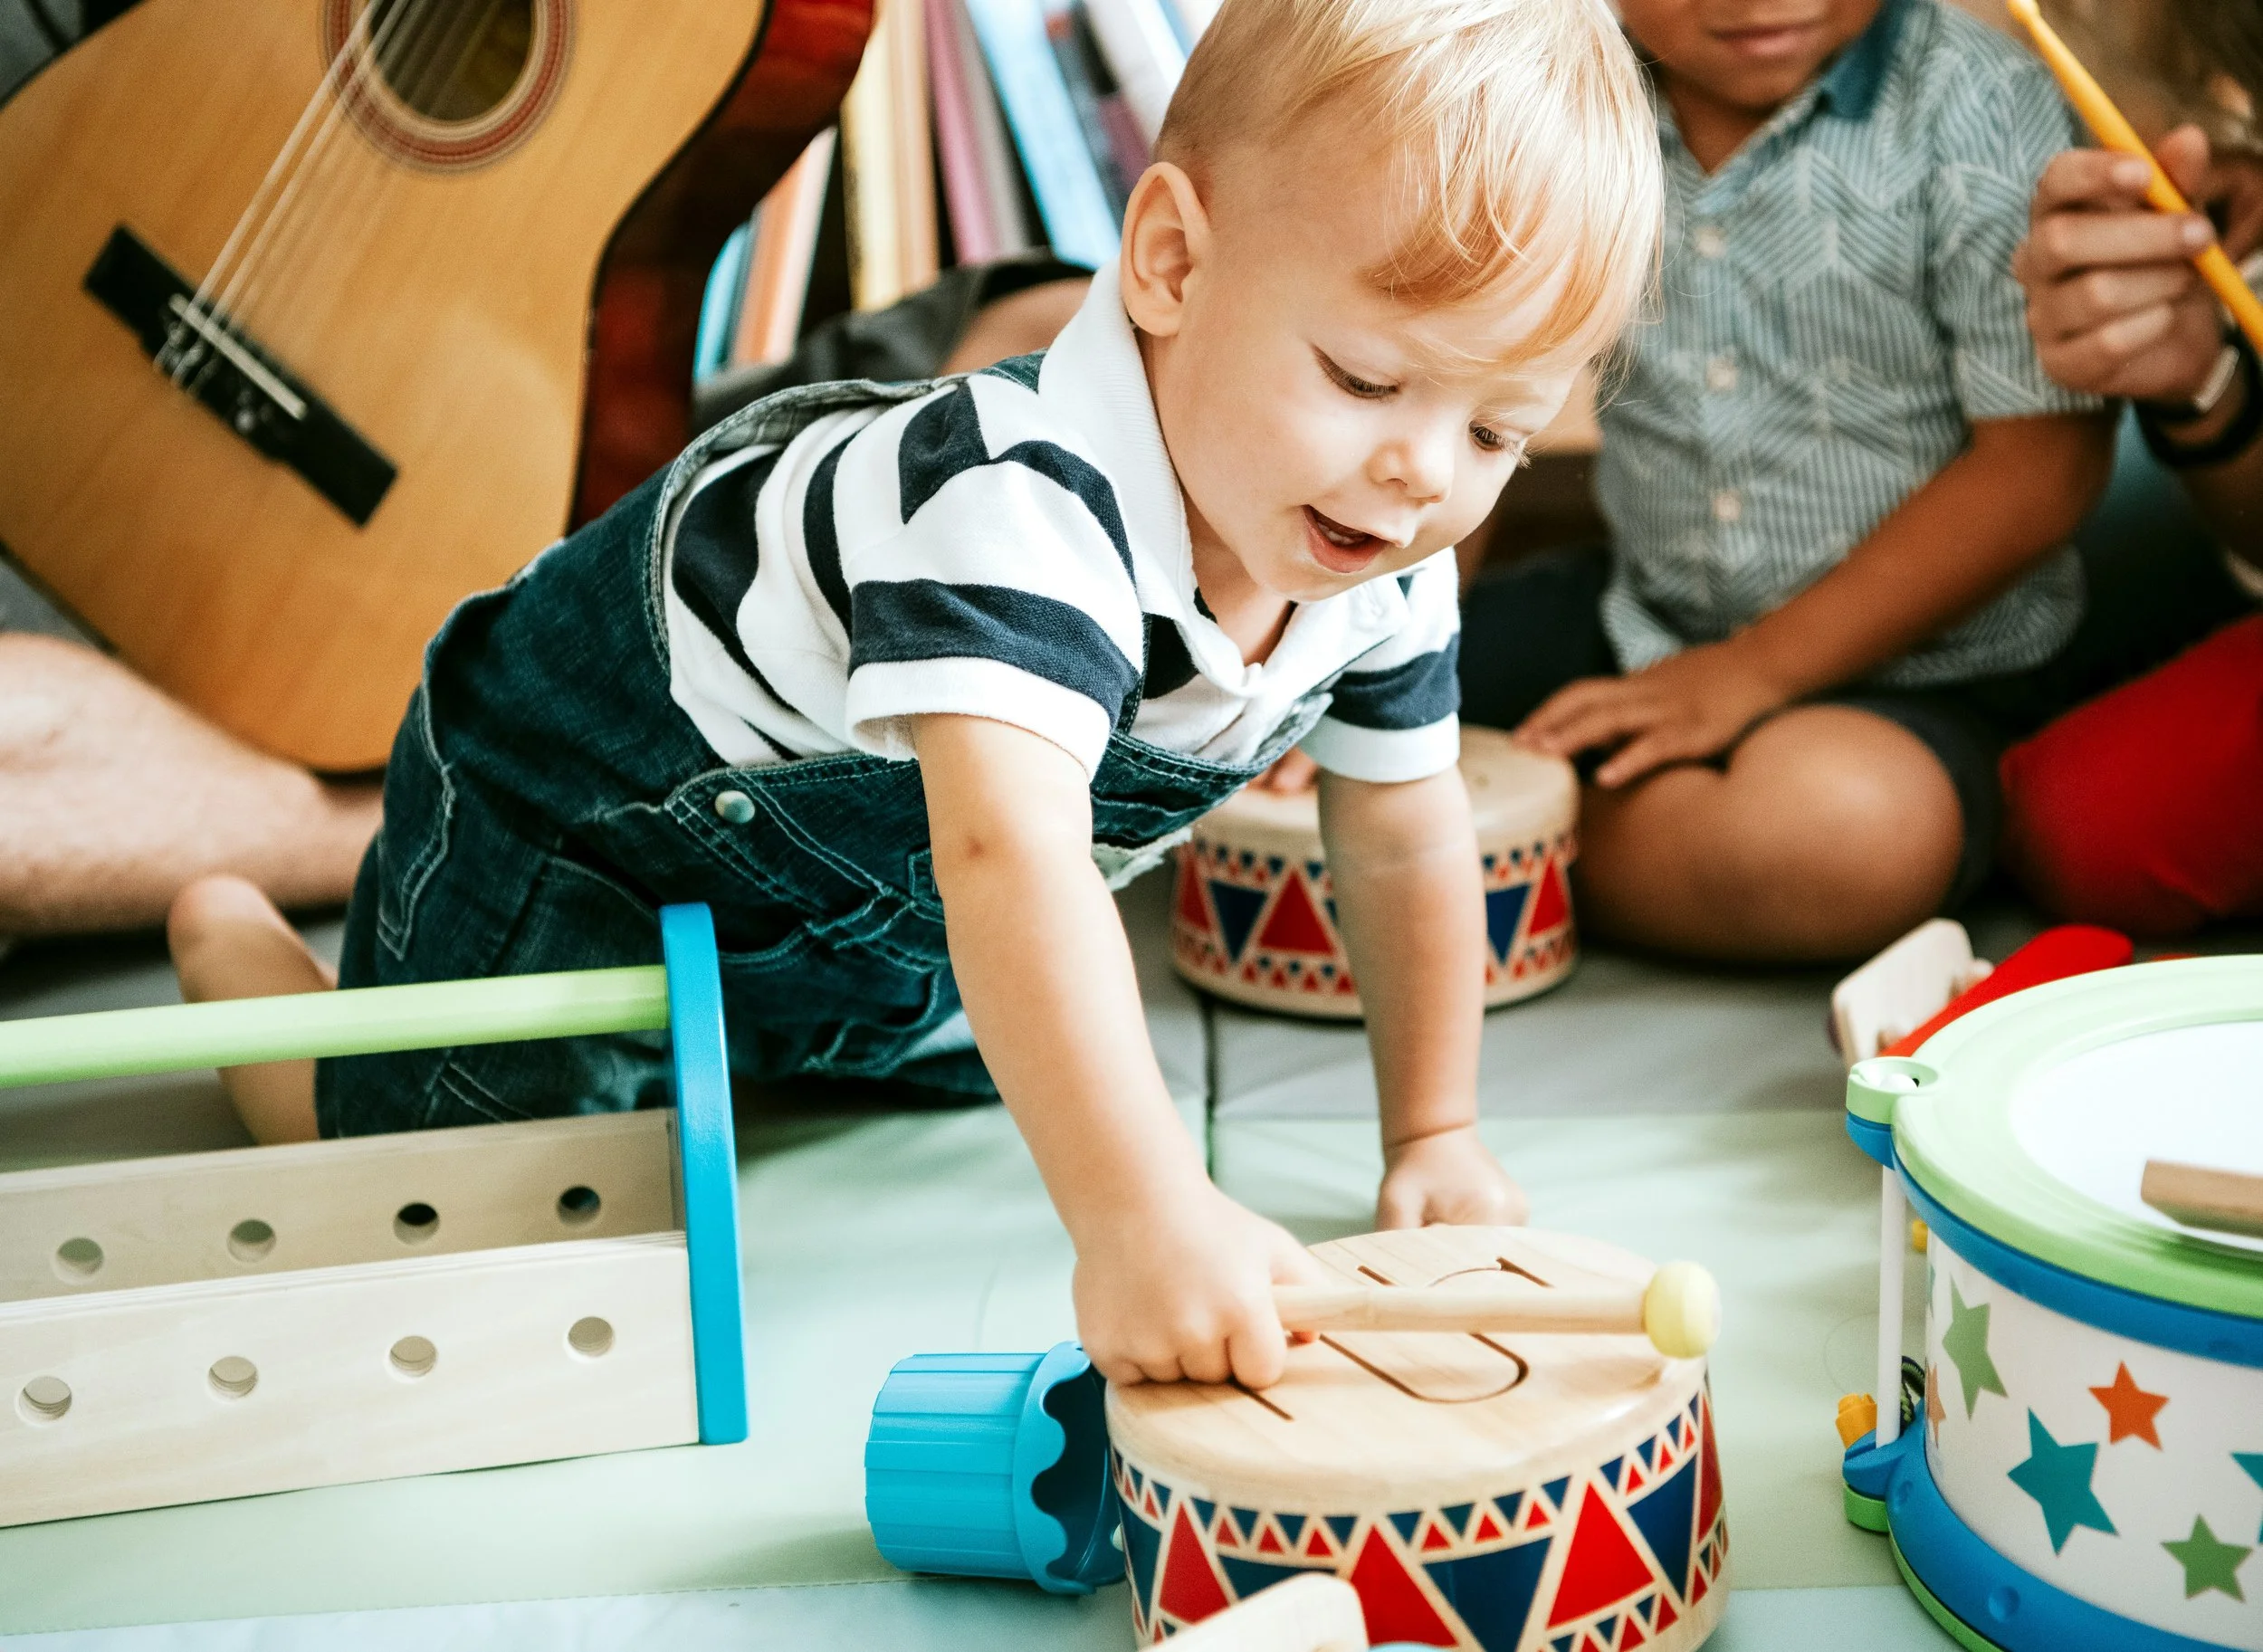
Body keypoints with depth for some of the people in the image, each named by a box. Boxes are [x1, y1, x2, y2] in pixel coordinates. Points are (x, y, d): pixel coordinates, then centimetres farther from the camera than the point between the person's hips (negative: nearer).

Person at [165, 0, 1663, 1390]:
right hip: (574, 796, -7)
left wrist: (1433, 1136, -2)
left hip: (864, 860, 8)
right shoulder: (1023, 510, -45)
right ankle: (239, 942, 25)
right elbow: (1010, 859, -58)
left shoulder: (1385, 566, -17)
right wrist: (1141, 1217, -68)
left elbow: (1408, 838, -2)